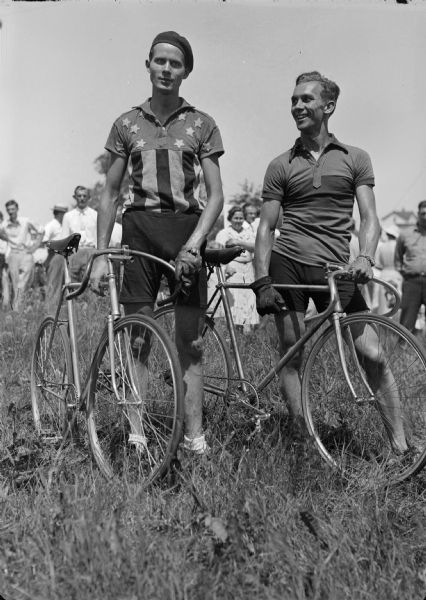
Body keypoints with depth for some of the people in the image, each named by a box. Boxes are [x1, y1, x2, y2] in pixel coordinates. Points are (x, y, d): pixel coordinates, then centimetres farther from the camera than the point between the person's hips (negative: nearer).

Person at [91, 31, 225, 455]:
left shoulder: (201, 124, 7)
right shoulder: (127, 124, 10)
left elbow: (215, 195, 2)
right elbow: (110, 193, 11)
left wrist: (193, 244, -13)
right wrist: (100, 255, 5)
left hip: (187, 231, 0)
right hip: (140, 230, 1)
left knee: (189, 343, 0)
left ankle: (194, 436, 4)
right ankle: (135, 434, 3)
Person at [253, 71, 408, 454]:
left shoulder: (355, 159, 11)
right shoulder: (281, 166, 11)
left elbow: (369, 218, 3)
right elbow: (266, 227, 7)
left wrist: (365, 257, -17)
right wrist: (262, 281, -4)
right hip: (287, 264, 1)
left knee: (373, 355, -5)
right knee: (291, 354, 0)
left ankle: (401, 446, 4)